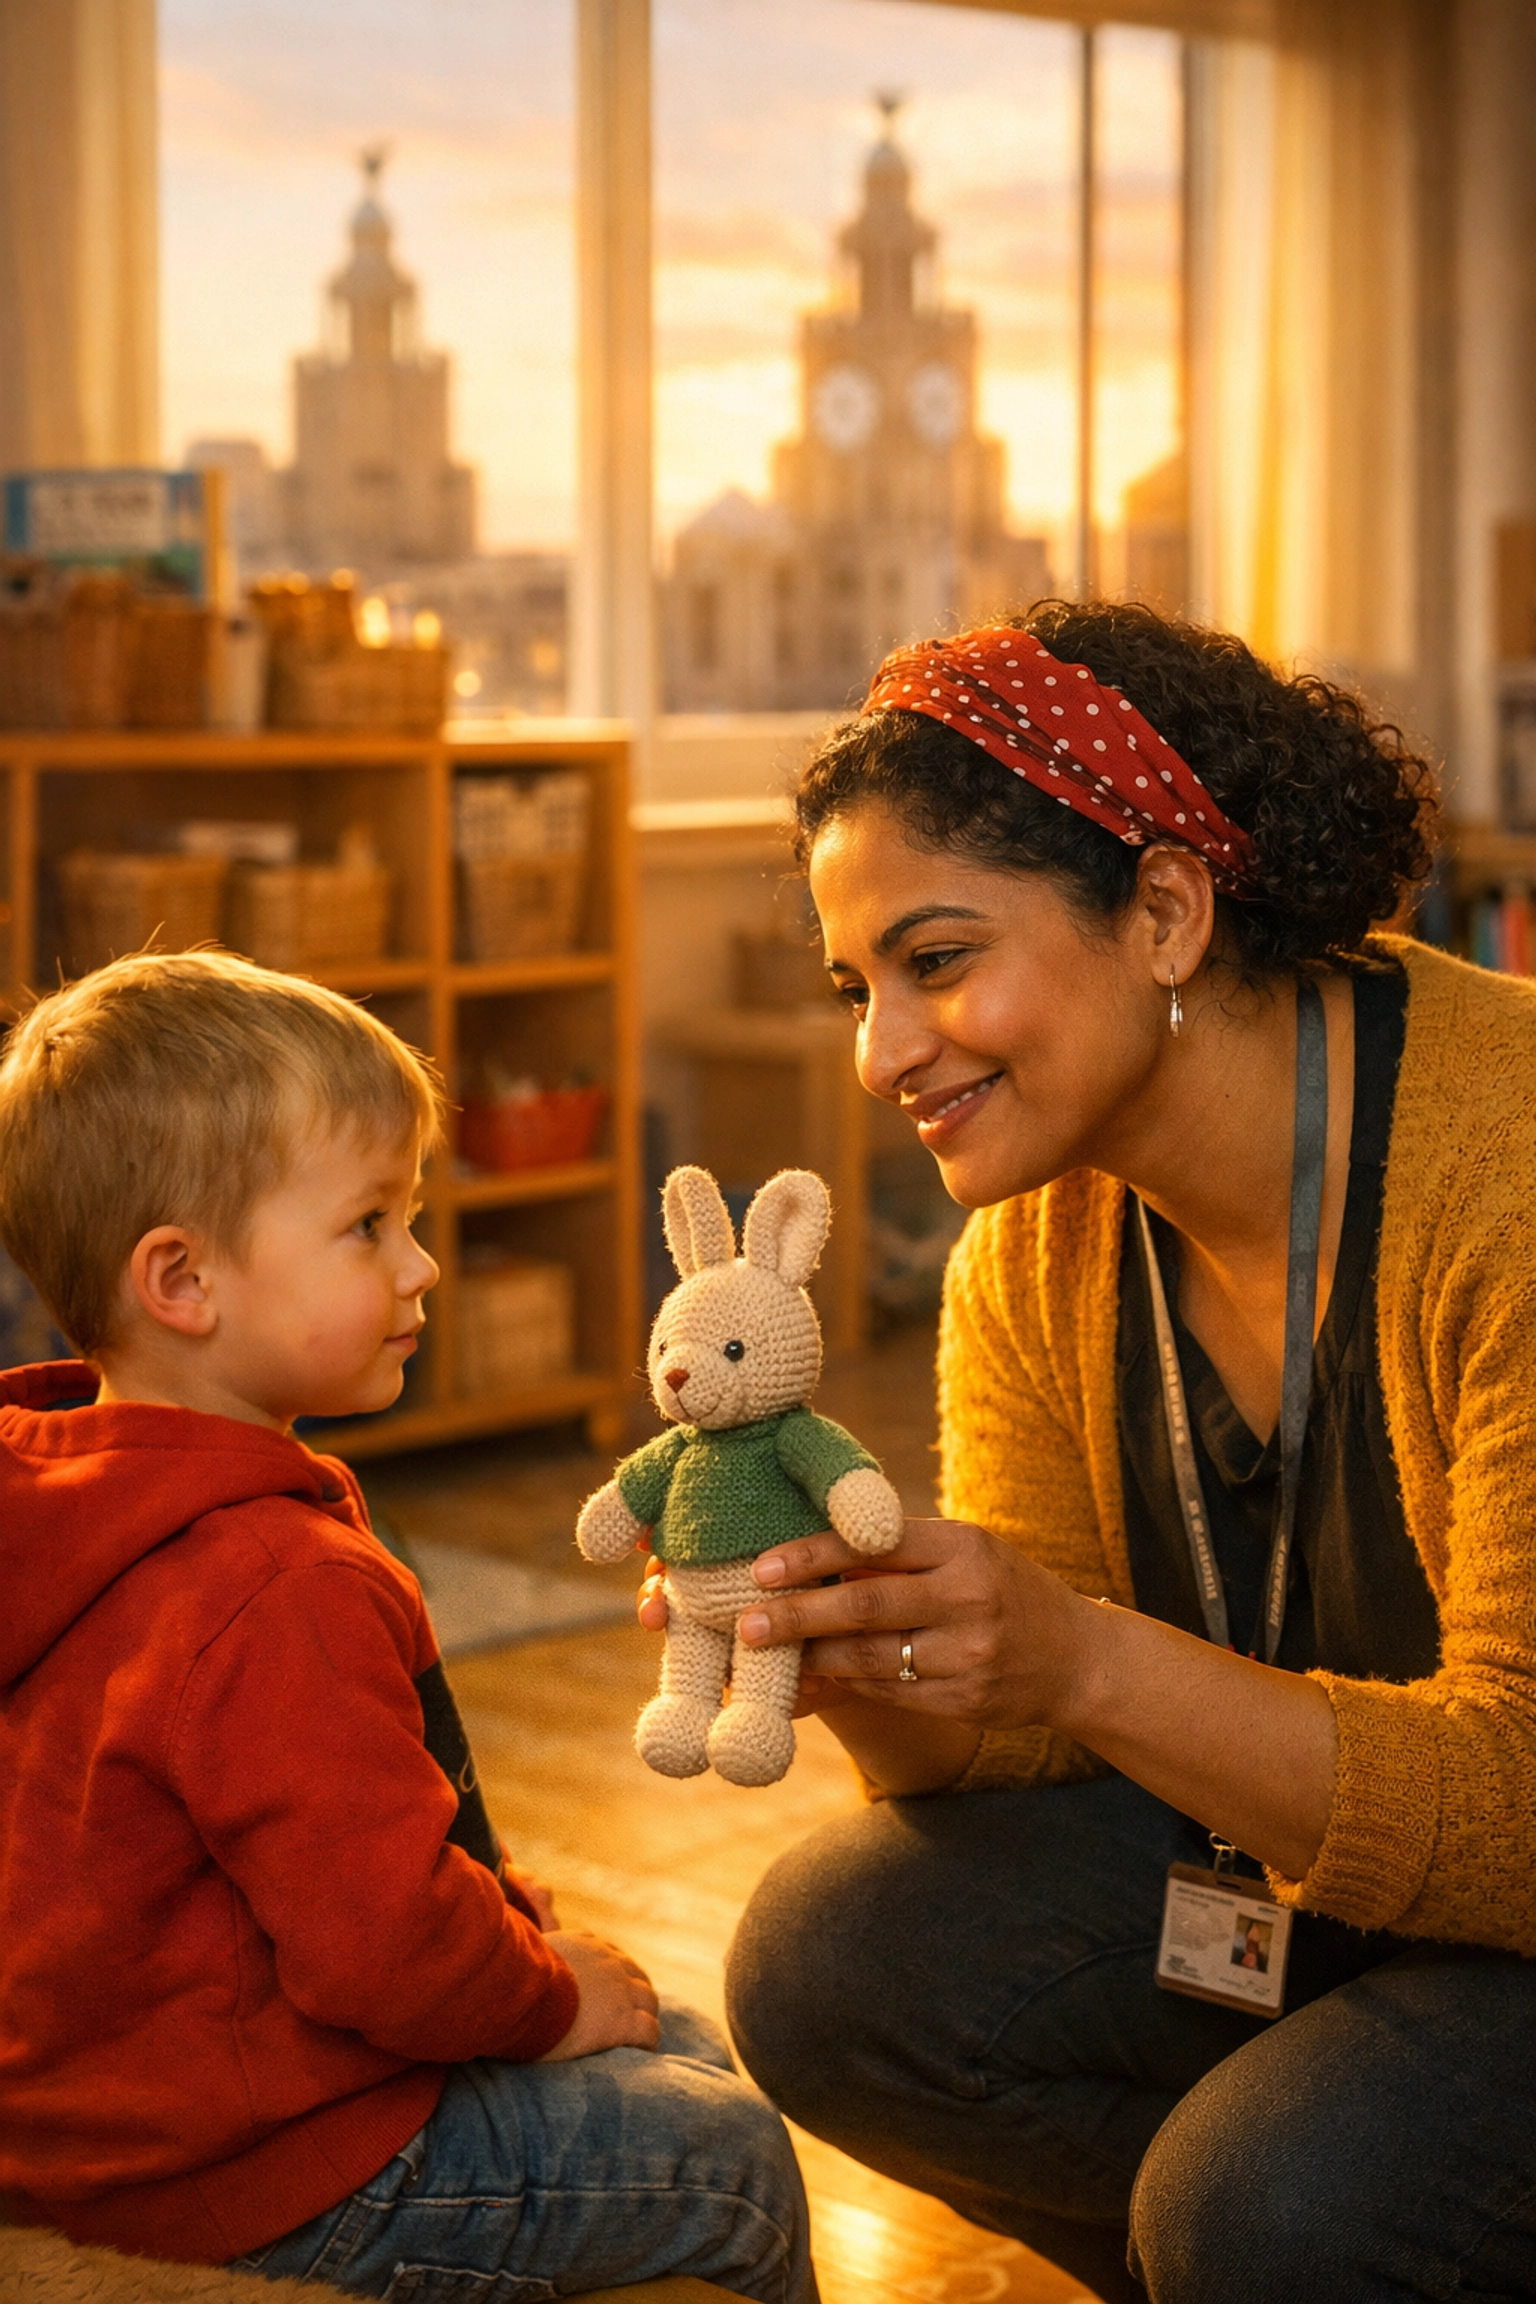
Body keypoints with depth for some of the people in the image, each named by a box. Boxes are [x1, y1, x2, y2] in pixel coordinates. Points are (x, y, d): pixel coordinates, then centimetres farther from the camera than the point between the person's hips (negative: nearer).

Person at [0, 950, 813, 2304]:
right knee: (736, 2164, 0)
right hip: (277, 2178, -10)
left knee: (671, 2047, 22)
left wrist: (508, 1907, 11)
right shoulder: (277, 1592, -29)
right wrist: (548, 1996, -11)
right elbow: (384, 1941, -30)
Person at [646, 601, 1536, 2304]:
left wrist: (1086, 1662, -39)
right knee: (829, 1967, -10)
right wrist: (865, 1663, -26)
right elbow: (1013, 1746, -3)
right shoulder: (1038, 1239, -3)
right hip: (1282, 1867, 7)